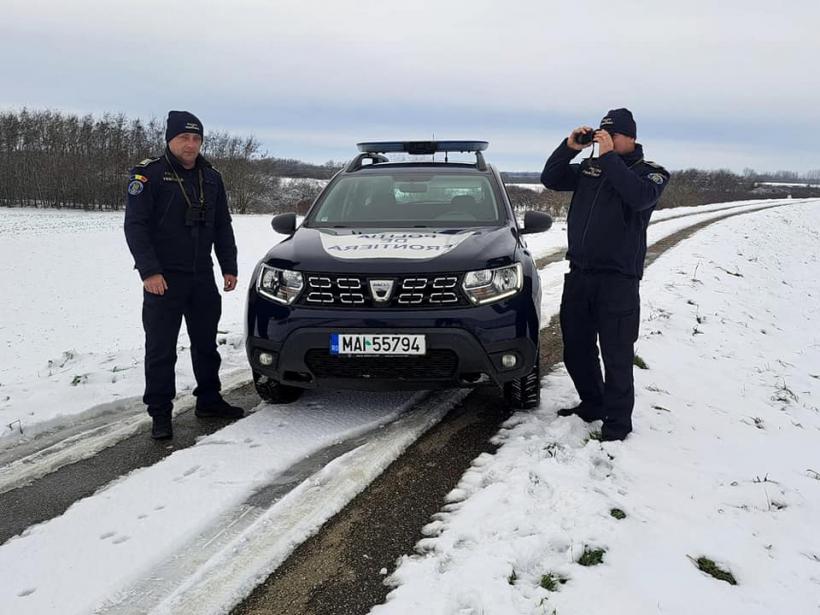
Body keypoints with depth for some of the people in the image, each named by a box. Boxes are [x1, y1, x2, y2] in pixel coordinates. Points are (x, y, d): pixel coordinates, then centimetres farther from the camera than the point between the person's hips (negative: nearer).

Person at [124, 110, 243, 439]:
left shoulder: (211, 178, 11)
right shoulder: (149, 174, -7)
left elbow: (223, 227, 17)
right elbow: (135, 226, -11)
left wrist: (229, 268, 9)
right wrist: (149, 271, -19)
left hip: (202, 277, 6)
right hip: (162, 279, -5)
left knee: (206, 343, 15)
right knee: (161, 349, -1)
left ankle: (209, 400, 28)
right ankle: (160, 414, 7)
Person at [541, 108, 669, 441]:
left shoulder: (650, 172, -2)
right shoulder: (589, 168, 12)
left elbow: (641, 196, -24)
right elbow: (550, 179, 9)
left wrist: (609, 156, -22)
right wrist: (569, 147, -4)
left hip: (618, 279, -6)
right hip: (579, 273, 6)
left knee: (616, 355, -2)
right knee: (576, 349, 15)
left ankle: (617, 422, 9)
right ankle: (592, 404, 33)